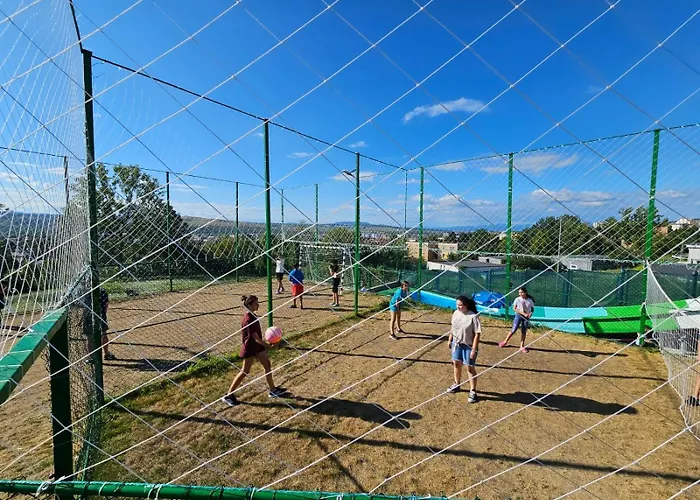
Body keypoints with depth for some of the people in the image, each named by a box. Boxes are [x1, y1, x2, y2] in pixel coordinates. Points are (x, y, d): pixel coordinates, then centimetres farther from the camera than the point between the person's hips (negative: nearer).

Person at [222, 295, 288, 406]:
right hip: (249, 348, -9)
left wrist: (265, 342, 12)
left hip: (257, 346, 9)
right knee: (245, 372, 4)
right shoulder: (248, 319, -26)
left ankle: (272, 390, 24)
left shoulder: (252, 315, 2)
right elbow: (255, 337, -24)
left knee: (267, 365, 12)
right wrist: (267, 345, -15)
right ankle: (228, 395, 21)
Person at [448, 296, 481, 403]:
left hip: (468, 346, -6)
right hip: (456, 343, 6)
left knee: (470, 368, 5)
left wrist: (474, 349, -21)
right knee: (456, 363, 18)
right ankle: (457, 384, 40)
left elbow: (477, 334, -21)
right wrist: (449, 340, 12)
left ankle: (473, 392, 21)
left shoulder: (473, 317, -23)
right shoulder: (456, 313, -4)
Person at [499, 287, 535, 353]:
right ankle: (505, 342, 13)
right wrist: (523, 313, -19)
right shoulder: (517, 299, -11)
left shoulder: (530, 301, -6)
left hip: (526, 317, 2)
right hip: (518, 315, -2)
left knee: (524, 332, 9)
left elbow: (532, 309, 8)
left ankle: (522, 346, 22)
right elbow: (514, 309, -10)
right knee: (513, 330, -3)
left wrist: (530, 313, -15)